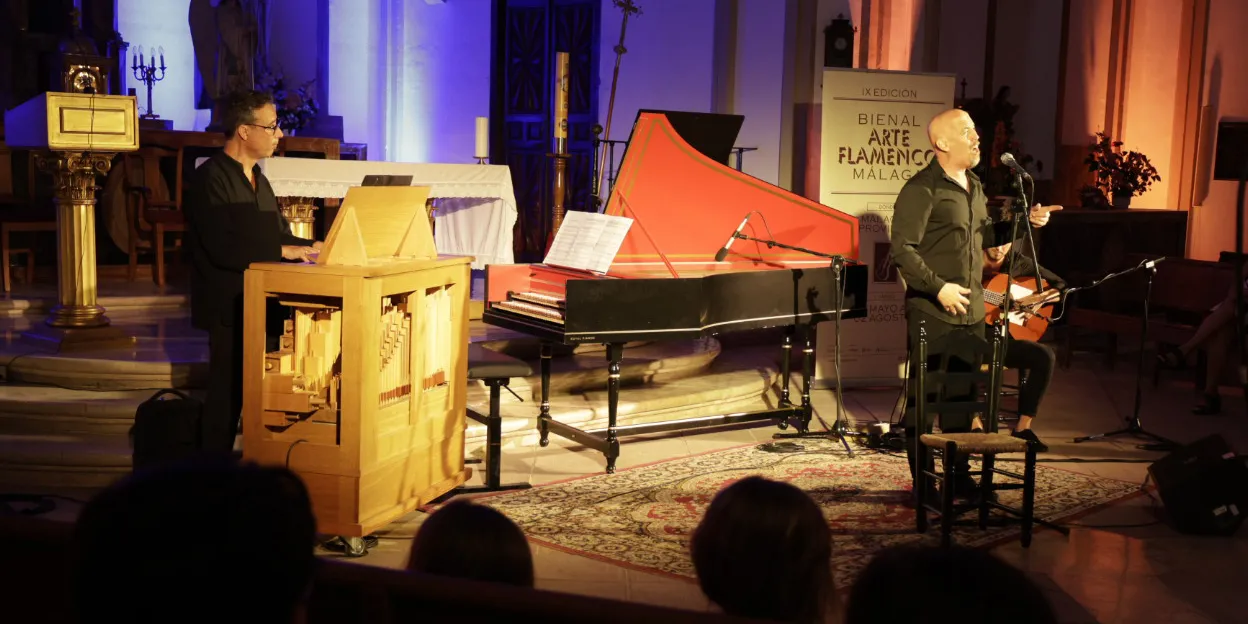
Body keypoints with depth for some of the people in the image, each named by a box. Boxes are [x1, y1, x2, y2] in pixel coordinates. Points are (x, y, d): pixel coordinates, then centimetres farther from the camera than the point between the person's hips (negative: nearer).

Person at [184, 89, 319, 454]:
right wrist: (282, 251, -23)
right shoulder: (209, 178, -14)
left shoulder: (256, 178, 16)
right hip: (229, 308, -8)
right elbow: (223, 248, -24)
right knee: (227, 396, -3)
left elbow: (278, 233, 16)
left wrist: (310, 246, -2)